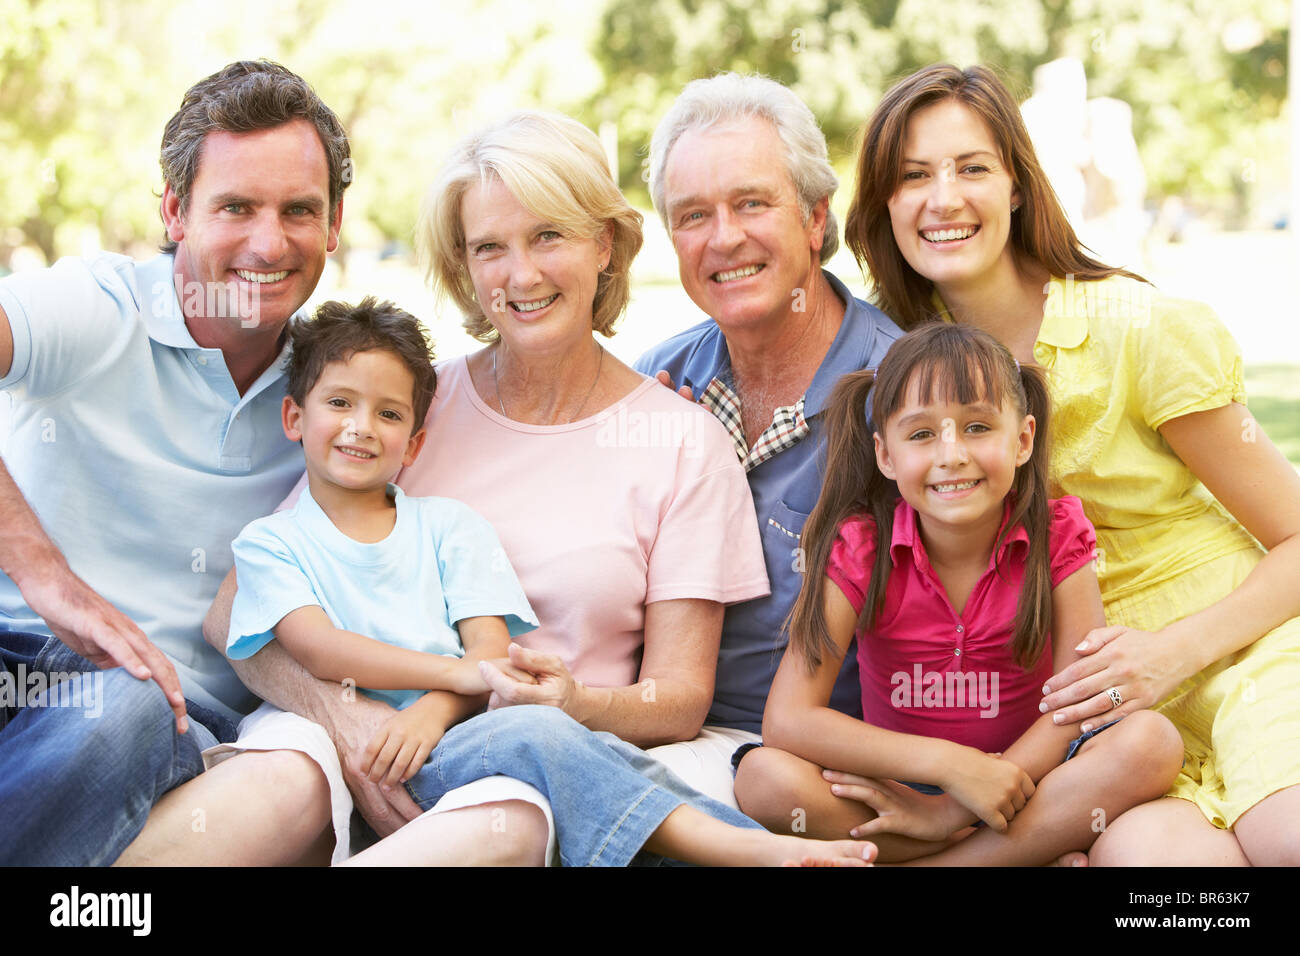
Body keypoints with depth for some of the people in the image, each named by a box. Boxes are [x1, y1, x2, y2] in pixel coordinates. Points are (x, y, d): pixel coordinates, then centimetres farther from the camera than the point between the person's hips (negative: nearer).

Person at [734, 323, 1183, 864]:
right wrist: (951, 764, -27)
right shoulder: (860, 550, -11)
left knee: (1152, 741, -28)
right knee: (764, 777, -29)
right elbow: (787, 720, -19)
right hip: (898, 787, 0)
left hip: (1028, 773, 0)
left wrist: (953, 812, -23)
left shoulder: (1055, 536, -8)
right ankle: (1040, 849, -21)